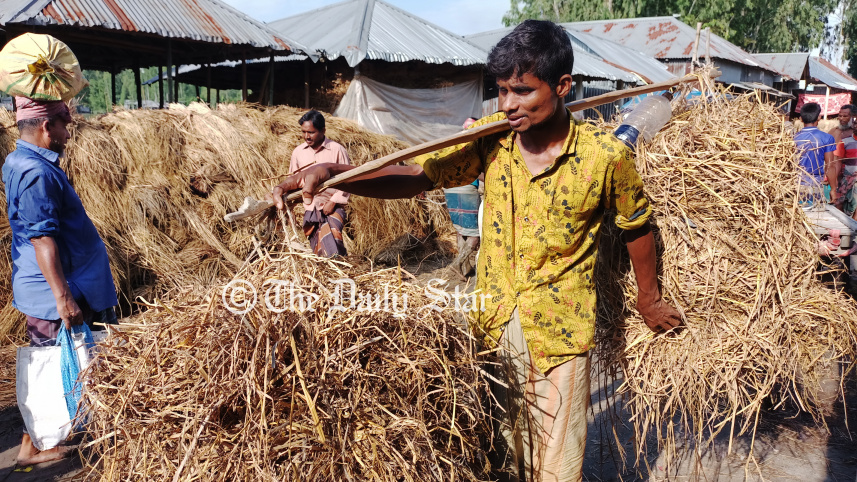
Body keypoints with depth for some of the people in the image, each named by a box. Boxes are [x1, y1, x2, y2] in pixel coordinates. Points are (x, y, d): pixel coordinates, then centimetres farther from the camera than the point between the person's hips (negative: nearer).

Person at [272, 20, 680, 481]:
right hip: (492, 324, 3)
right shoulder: (491, 138, -7)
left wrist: (649, 300, 15)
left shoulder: (605, 155, -14)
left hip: (559, 339, -3)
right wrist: (329, 172, -32)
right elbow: (416, 176, -16)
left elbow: (636, 225, 2)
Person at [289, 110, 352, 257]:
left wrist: (333, 202, -11)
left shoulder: (336, 150, -4)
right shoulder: (298, 152, 8)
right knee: (318, 251, 2)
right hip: (310, 208, 4)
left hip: (333, 207, -4)